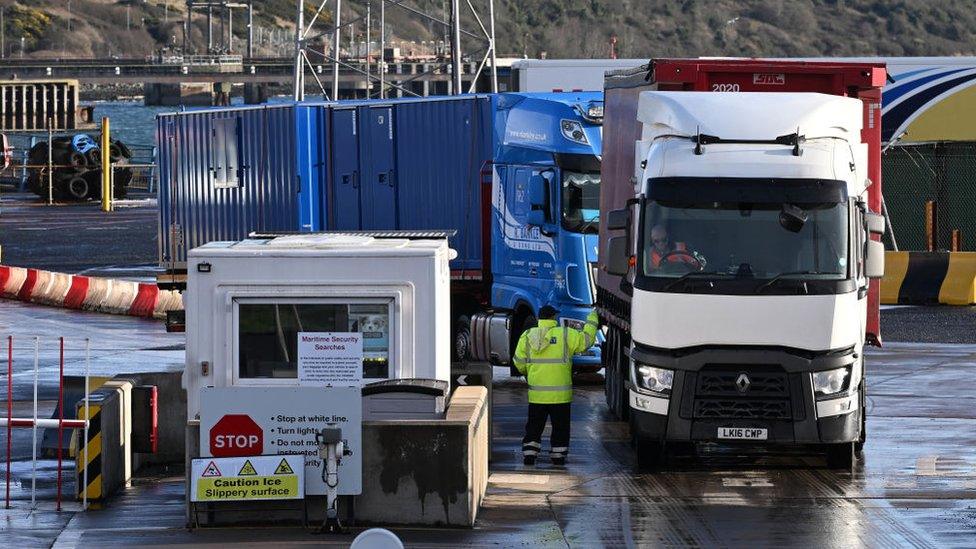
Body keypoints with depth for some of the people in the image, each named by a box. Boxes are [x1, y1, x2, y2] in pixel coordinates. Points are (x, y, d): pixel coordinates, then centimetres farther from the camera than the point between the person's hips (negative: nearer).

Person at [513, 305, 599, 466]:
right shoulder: (566, 334, -7)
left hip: (536, 394, 2)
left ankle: (529, 457, 7)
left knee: (534, 427, 11)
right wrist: (592, 319, 18)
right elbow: (586, 340, 3)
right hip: (560, 393, -2)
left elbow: (519, 363, 4)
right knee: (560, 427, 9)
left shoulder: (527, 336, 1)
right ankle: (558, 458, 11)